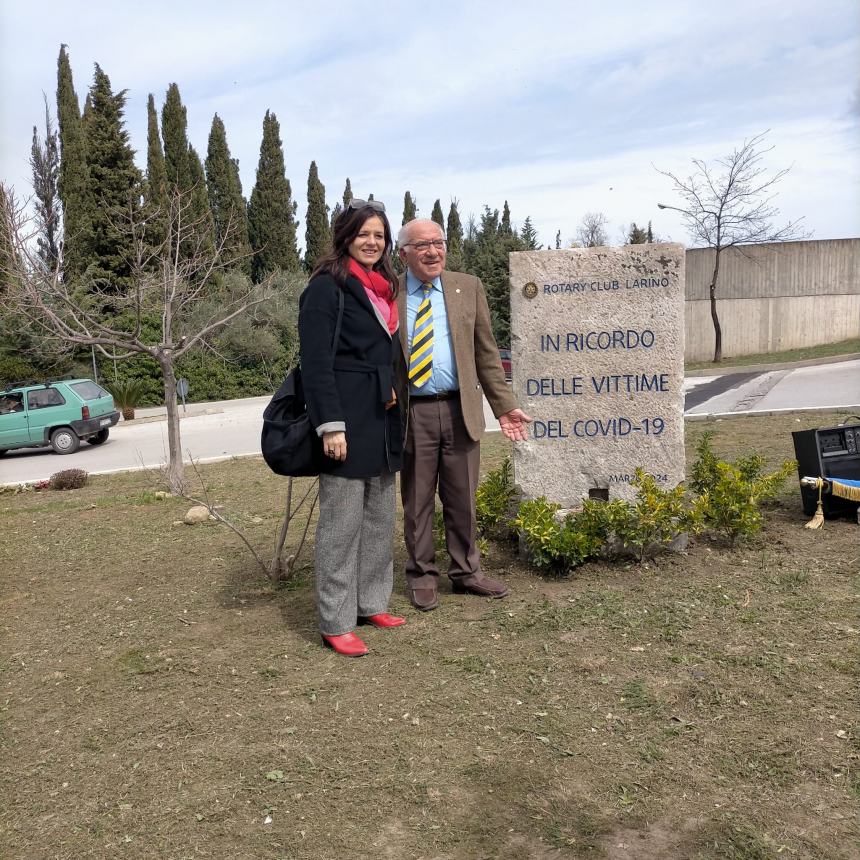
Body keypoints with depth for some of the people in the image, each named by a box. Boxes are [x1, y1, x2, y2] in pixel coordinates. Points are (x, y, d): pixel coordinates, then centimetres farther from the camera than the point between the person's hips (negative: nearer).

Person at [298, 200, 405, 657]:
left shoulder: (384, 288, 16)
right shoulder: (326, 287, -8)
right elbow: (315, 362, -15)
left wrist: (393, 399, 10)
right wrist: (331, 425, -20)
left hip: (383, 420, 8)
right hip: (347, 421, -8)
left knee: (381, 518, 14)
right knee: (342, 523, -2)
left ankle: (371, 603, 27)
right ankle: (335, 622, 9)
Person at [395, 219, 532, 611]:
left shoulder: (468, 287, 9)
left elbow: (487, 352, 9)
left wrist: (505, 406, 5)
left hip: (461, 409, 2)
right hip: (412, 413, -2)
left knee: (463, 498, 10)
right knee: (417, 501, 8)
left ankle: (466, 572, 26)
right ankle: (422, 576, 24)